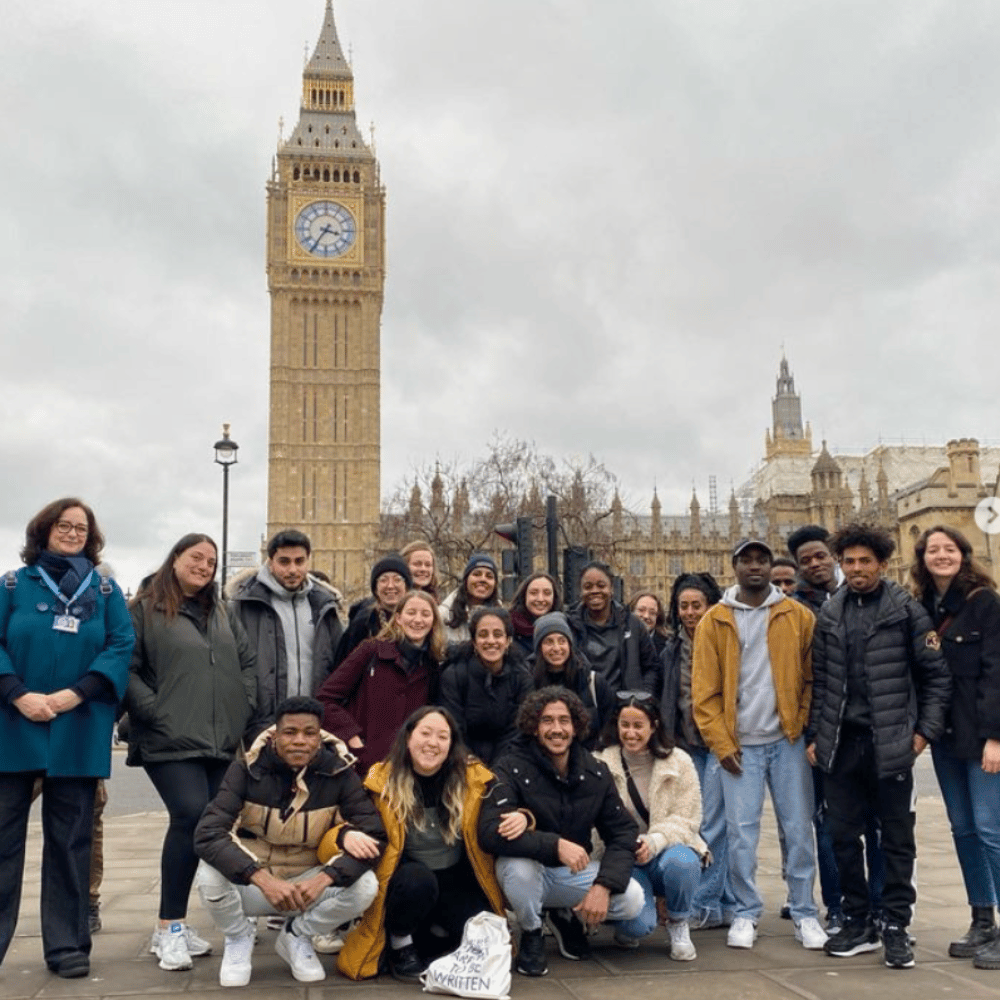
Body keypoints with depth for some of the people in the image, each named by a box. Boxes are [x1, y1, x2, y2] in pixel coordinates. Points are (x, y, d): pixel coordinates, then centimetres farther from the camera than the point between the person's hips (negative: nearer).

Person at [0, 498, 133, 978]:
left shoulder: (105, 590, 8)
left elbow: (122, 647, -2)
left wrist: (75, 694, -14)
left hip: (79, 733, 1)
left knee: (69, 839, 6)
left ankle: (66, 944, 15)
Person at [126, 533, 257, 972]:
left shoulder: (223, 615, 19)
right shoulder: (145, 610, 1)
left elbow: (248, 662, 18)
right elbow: (125, 668, -7)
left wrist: (243, 710, 5)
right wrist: (155, 712, -15)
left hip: (221, 741, 6)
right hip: (170, 741, -6)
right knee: (192, 815, -20)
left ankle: (173, 922, 19)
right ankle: (169, 928, -7)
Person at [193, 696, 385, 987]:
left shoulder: (339, 774, -12)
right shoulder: (247, 770, -15)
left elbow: (374, 835, -17)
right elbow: (208, 834, -26)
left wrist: (323, 879, -34)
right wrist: (263, 879, -40)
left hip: (307, 884, 1)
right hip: (251, 884, -1)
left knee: (365, 886, -26)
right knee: (210, 875, -32)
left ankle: (296, 936, 4)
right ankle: (238, 939, 3)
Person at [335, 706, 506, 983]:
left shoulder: (473, 777, -9)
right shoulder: (382, 781, -14)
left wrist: (520, 818, -21)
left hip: (456, 882, 2)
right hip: (405, 884, -2)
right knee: (417, 879, -35)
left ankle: (435, 934, 13)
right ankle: (399, 945, -4)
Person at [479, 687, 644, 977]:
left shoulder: (595, 773, -3)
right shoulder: (512, 768, -17)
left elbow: (623, 833, -5)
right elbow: (490, 832, -31)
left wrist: (604, 885, -22)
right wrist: (556, 845, -40)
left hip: (575, 872, 4)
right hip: (529, 870, -3)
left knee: (632, 899, -20)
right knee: (519, 865, -37)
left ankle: (568, 918, 12)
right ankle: (531, 933, -4)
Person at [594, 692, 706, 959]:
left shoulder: (678, 762, -1)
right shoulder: (602, 764, -3)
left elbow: (687, 819, -6)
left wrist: (654, 841, -24)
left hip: (667, 849, 1)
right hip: (621, 860, -1)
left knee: (680, 861, -36)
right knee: (639, 924, -28)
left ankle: (678, 925, -3)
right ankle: (627, 926, 14)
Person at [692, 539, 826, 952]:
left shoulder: (798, 616, 4)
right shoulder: (714, 621, 2)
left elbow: (812, 677, 5)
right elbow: (704, 691, 0)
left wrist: (804, 725, -6)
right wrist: (721, 744, -5)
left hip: (788, 740, 1)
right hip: (740, 745, 0)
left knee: (798, 829, 5)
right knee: (741, 832, 1)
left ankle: (804, 914, 17)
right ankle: (746, 914, 15)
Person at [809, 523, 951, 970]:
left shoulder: (906, 610, -2)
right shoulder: (829, 613, 9)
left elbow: (936, 674, -1)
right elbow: (819, 680, 10)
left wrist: (926, 730, -7)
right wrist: (816, 735, 6)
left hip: (891, 744, -4)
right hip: (840, 744, 4)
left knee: (897, 838, 6)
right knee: (843, 836, 8)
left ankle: (895, 927, 16)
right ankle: (857, 922, 21)